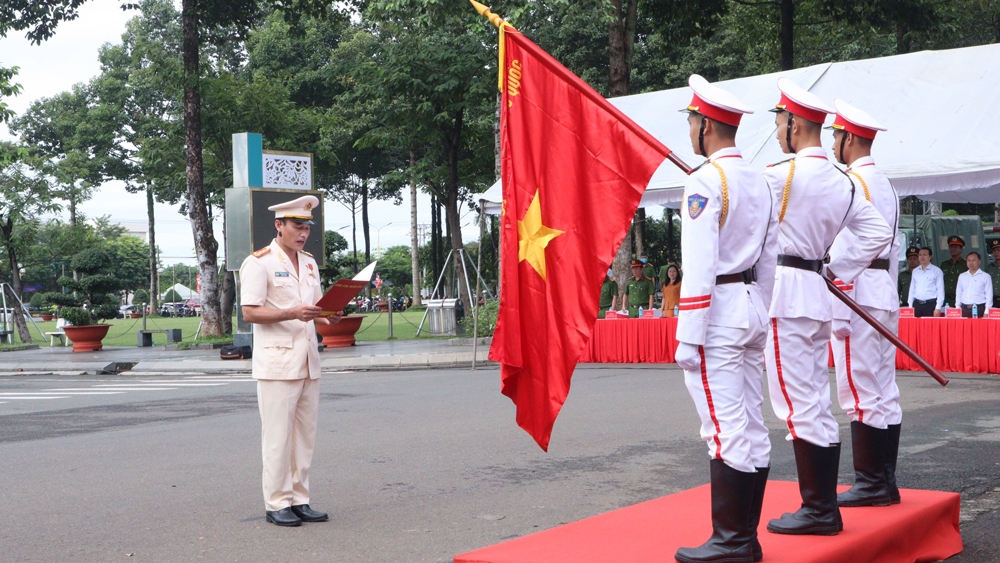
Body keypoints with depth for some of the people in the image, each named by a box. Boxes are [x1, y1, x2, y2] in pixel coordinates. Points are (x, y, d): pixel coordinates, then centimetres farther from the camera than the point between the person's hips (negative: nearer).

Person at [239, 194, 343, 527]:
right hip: (276, 361, -7)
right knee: (277, 437, -4)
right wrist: (292, 313, -23)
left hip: (308, 362, 7)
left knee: (305, 435, 8)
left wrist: (328, 318, 2)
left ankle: (299, 500, 15)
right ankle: (277, 504, 3)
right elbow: (249, 312, -12)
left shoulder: (309, 264, 18)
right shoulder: (259, 263, -6)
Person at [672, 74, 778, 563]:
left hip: (716, 312, -9)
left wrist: (689, 336, -17)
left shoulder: (705, 180, -13)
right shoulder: (758, 182, 14)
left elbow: (699, 265, -18)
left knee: (725, 431, -6)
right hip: (752, 310, 9)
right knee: (751, 427, 10)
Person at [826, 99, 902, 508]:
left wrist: (839, 314, -16)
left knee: (860, 393, -6)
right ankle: (885, 482, 15)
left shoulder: (851, 183, -11)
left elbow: (843, 250, -16)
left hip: (858, 295, -10)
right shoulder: (885, 184, 19)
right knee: (884, 393, 10)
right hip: (885, 294, 10)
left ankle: (870, 483, -4)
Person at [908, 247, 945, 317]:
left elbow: (940, 290, -3)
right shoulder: (915, 271, 14)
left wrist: (938, 308, -10)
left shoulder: (937, 271, 1)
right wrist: (910, 306, 11)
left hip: (931, 305, -4)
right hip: (917, 304, 4)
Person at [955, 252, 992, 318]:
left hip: (979, 309, -3)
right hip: (964, 309, 3)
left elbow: (989, 295, -1)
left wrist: (987, 312, -8)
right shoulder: (962, 276, 14)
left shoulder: (985, 276, 2)